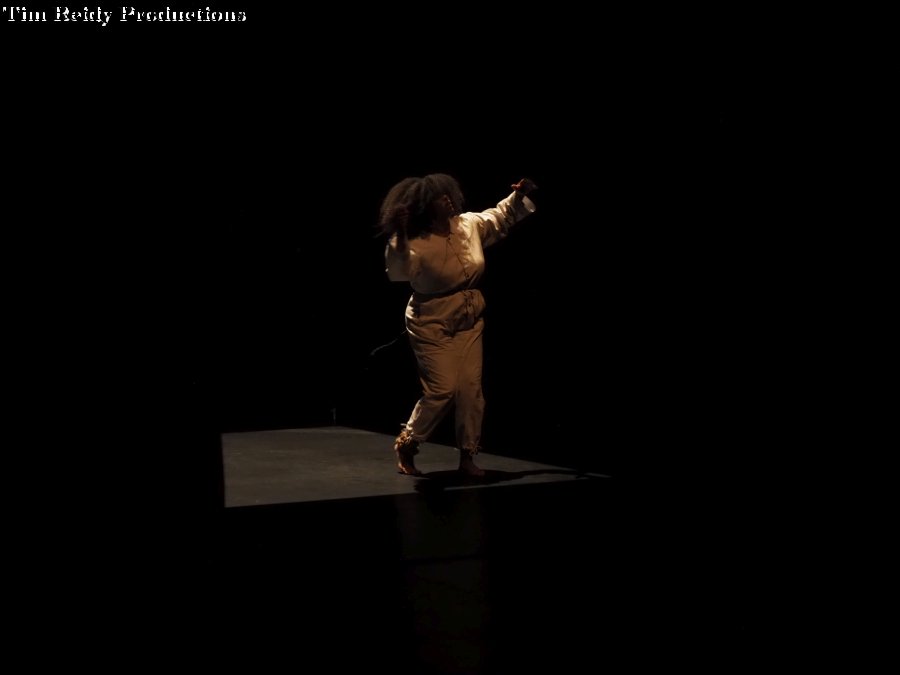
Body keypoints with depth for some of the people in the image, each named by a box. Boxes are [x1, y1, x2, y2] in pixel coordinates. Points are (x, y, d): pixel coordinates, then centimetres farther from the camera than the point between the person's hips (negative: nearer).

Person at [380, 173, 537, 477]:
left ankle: (467, 456, 11)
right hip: (432, 323, -6)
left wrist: (518, 196, 6)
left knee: (471, 388, 0)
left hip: (469, 321, 6)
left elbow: (499, 218, 19)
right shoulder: (416, 244, -20)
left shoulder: (469, 225, -1)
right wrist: (398, 238, -48)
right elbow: (398, 273, -39)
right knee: (442, 390, -10)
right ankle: (405, 444, 11)